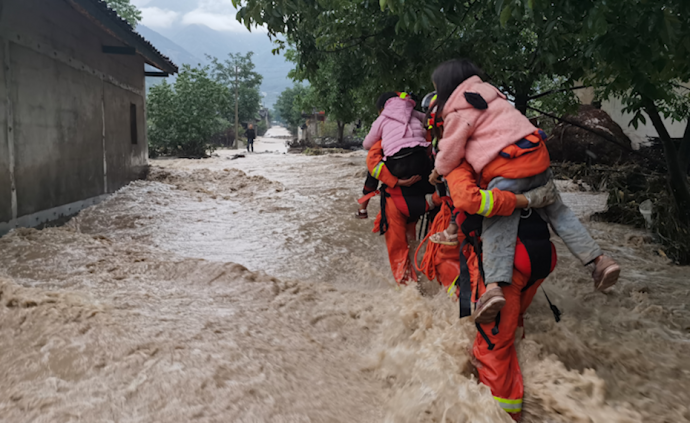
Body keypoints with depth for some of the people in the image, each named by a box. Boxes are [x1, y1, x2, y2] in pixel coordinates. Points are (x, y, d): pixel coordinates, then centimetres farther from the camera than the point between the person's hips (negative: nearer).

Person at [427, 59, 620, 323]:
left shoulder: (458, 112, -3)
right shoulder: (488, 92, 21)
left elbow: (451, 151, 0)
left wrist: (438, 171, 20)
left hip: (506, 170, -8)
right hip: (537, 156, 8)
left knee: (498, 226, -9)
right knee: (555, 210, 19)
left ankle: (494, 286, -25)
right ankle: (599, 259, 16)